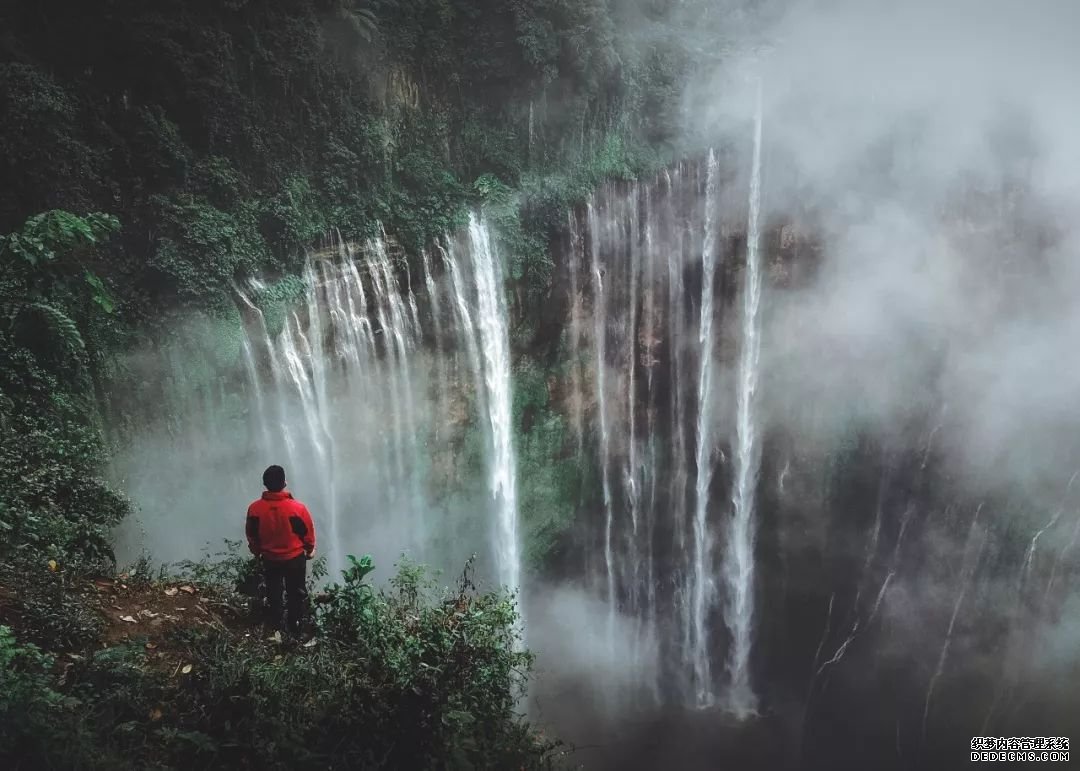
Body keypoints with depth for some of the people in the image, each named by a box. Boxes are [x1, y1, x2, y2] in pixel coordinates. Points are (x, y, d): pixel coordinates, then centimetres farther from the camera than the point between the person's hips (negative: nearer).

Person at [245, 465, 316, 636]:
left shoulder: (255, 508, -20)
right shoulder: (298, 508, -27)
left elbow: (252, 536, -4)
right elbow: (308, 534, -12)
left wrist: (257, 552, 16)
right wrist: (310, 550, 9)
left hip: (269, 558, 2)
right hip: (295, 557, -2)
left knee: (274, 593, 23)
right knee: (297, 593, 20)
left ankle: (278, 625, 35)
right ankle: (295, 625, 32)